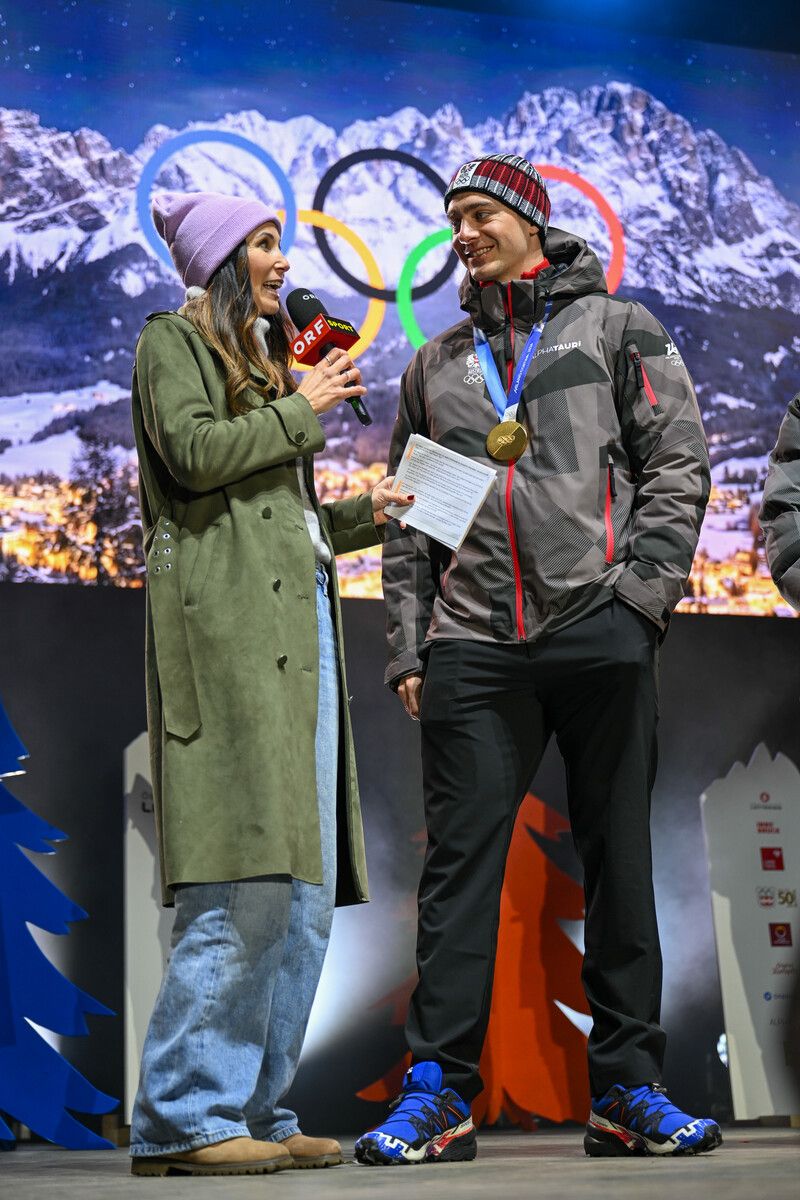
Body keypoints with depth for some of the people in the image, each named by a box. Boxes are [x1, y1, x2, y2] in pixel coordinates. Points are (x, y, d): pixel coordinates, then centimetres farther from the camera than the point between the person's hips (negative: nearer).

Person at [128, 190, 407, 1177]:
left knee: (307, 890, 3)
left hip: (298, 622, 9)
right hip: (228, 622, -9)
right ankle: (181, 1118, -10)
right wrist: (303, 409, 0)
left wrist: (360, 516, 15)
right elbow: (196, 452, -11)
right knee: (244, 882, -16)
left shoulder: (265, 360, 31)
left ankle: (254, 1111, 8)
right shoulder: (176, 339, 7)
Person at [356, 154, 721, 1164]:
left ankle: (627, 1089, 10)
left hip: (600, 634, -2)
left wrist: (638, 590, -8)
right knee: (458, 862, -2)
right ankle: (437, 1094, 1)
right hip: (474, 646, 3)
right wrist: (407, 645, 9)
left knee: (619, 858, 2)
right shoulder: (436, 366, 20)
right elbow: (408, 521, 19)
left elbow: (677, 464, 3)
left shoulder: (616, 329, 11)